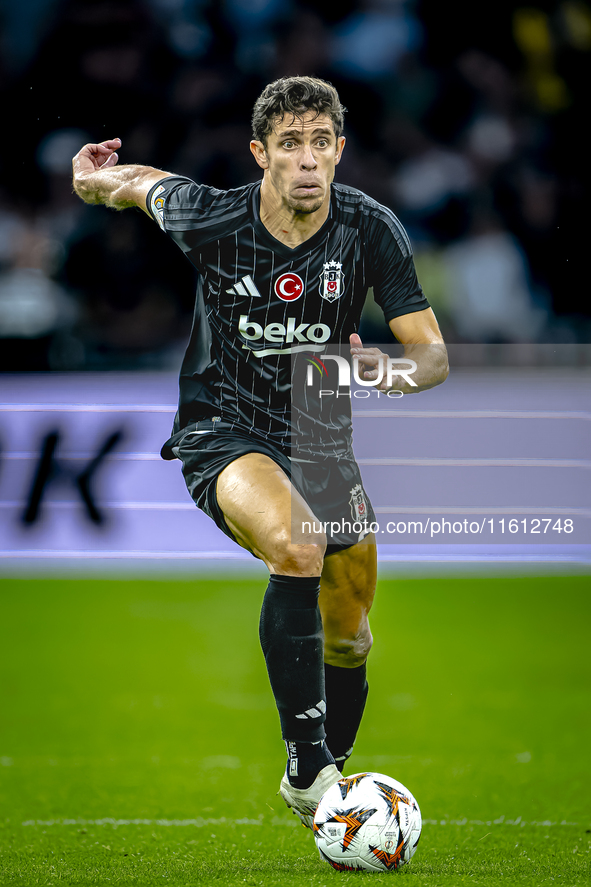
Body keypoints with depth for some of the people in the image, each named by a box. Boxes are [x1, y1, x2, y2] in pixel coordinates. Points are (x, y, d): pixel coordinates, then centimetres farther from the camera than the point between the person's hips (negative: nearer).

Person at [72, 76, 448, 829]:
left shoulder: (370, 229, -11)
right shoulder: (209, 220, -14)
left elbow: (432, 353, -11)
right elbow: (143, 182, 10)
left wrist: (390, 372, -28)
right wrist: (99, 177, -5)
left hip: (322, 441, 4)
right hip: (223, 434, -4)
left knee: (349, 639, 11)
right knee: (299, 545, -34)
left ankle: (333, 772, 40)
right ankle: (305, 765, -29)